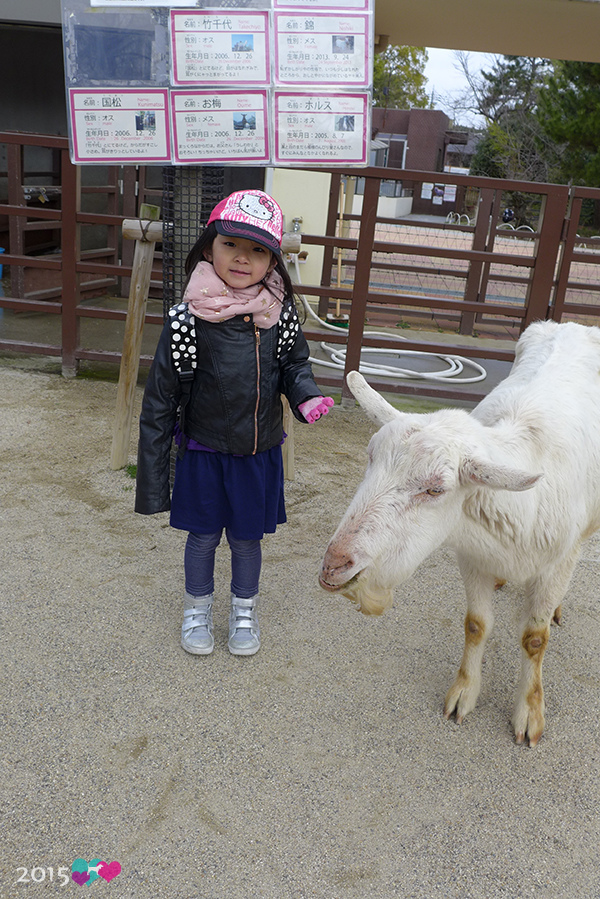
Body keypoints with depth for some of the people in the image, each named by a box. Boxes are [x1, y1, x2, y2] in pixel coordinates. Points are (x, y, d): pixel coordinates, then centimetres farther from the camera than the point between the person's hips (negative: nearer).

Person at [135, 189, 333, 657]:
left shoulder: (280, 316, -10)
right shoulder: (188, 321, -17)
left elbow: (295, 363, 10)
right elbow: (160, 403, -11)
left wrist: (305, 395, -14)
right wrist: (153, 478, -8)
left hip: (259, 454, 2)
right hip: (203, 454, -1)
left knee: (247, 539, 17)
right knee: (203, 536, 16)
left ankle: (245, 610, 43)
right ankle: (198, 609, 43)